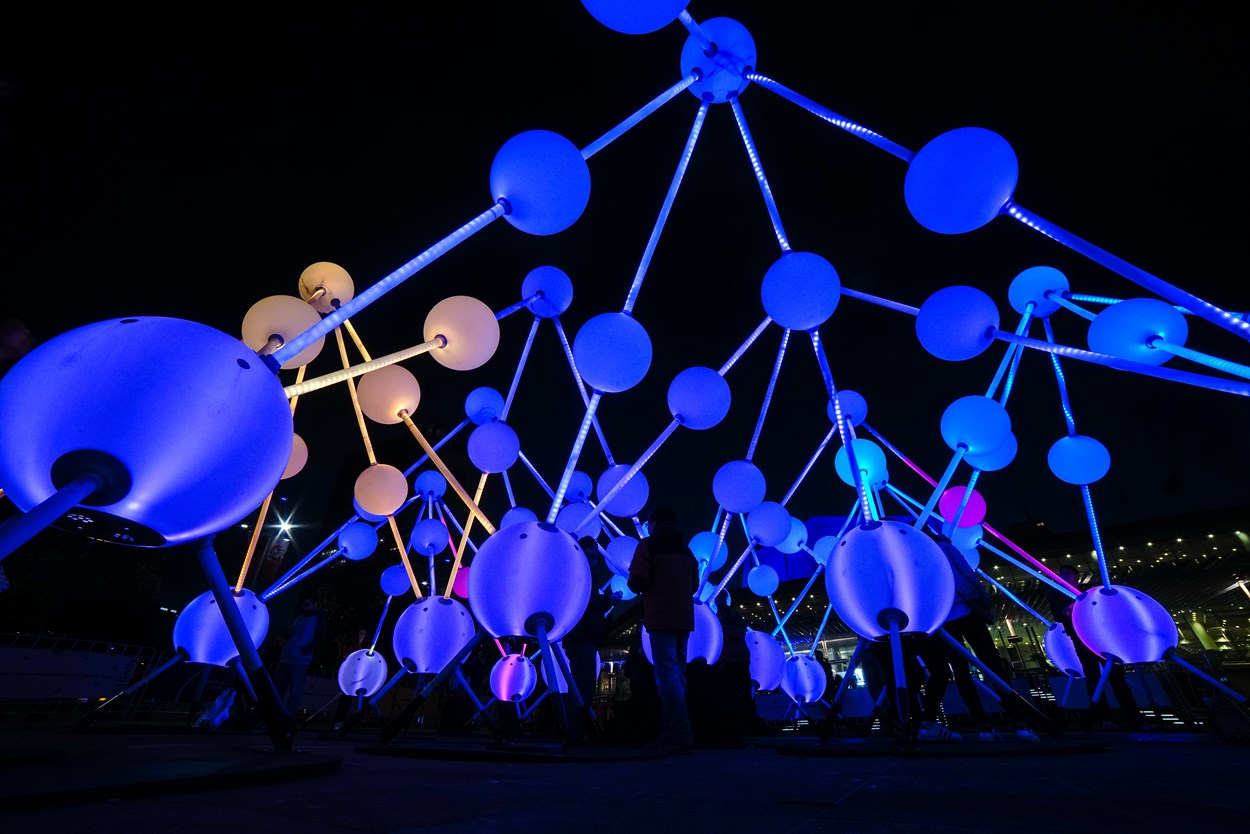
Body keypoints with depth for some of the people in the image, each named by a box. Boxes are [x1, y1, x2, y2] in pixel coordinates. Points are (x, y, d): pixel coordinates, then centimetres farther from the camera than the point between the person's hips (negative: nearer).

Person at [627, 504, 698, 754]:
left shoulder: (648, 545, -3)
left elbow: (637, 582, -11)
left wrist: (636, 585, 11)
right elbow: (694, 585, 18)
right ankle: (671, 733, 17)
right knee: (676, 675, 13)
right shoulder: (685, 549, 16)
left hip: (661, 618, -7)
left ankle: (681, 737, -11)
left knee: (667, 676, -6)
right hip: (684, 619, 7)